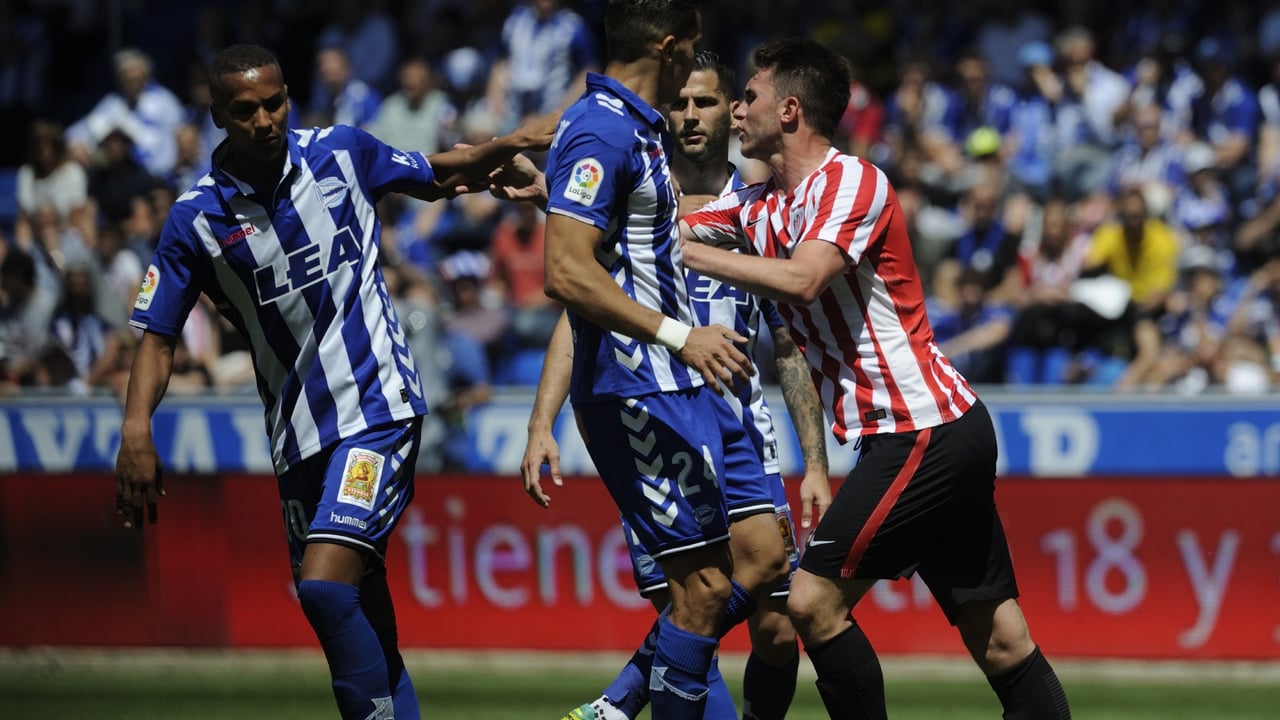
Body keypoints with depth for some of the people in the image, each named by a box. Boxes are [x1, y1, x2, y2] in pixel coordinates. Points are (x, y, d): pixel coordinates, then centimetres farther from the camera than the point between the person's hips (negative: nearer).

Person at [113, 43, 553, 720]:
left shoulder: (342, 153, -1)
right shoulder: (196, 217, -2)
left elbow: (438, 176, 17)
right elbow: (158, 335, 2)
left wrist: (510, 144, 0)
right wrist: (136, 429, -14)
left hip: (379, 407, -3)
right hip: (297, 433, 3)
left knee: (324, 583, -22)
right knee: (354, 603, 8)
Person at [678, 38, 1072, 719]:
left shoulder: (852, 179, -11)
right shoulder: (757, 203, 15)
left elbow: (801, 279, -25)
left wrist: (684, 251, -20)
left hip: (923, 428, -9)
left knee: (815, 602, -11)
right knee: (998, 641, 4)